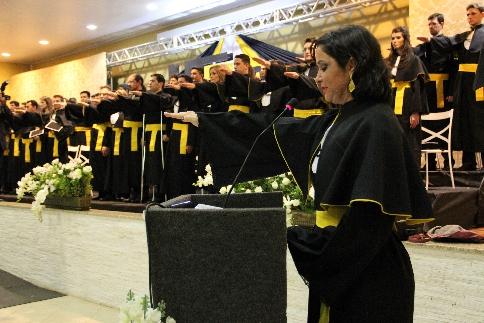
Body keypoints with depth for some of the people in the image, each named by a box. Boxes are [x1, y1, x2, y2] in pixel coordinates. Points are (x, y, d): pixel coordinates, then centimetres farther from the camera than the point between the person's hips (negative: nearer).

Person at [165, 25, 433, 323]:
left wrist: (298, 239, -16)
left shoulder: (376, 124, -18)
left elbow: (370, 214, -24)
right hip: (336, 266, 8)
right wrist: (201, 119, 15)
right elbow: (276, 131, 14)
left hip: (368, 272, -8)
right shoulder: (336, 121, 9)